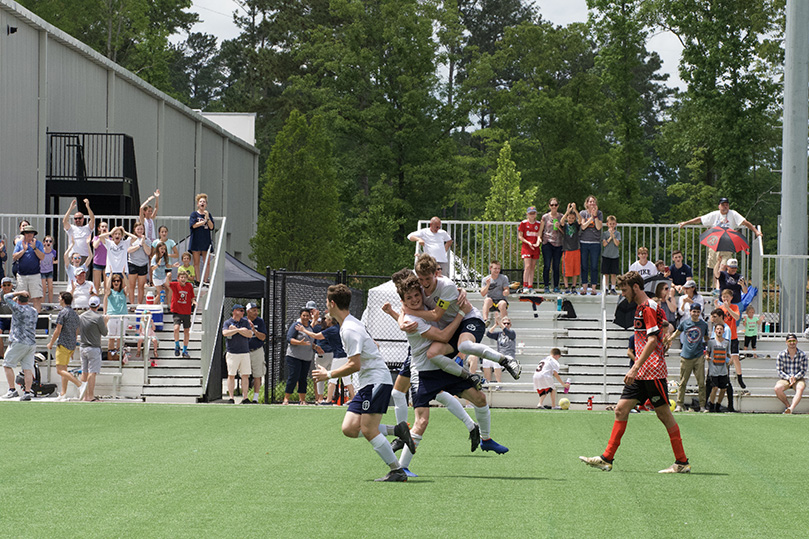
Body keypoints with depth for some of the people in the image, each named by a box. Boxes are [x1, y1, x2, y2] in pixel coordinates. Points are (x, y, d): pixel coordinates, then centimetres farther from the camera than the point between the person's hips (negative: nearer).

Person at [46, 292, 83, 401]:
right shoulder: (75, 314, 14)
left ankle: (80, 385, -24)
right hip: (72, 345, 9)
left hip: (63, 344, -9)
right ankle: (63, 394, 9)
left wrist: (51, 343, -2)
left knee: (60, 370, -12)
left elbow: (58, 331, -14)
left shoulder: (63, 313, -12)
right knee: (64, 369, 13)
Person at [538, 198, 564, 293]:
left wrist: (559, 227, -6)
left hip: (558, 244, 1)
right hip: (547, 243, -1)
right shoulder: (545, 217, 5)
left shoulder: (561, 217, 9)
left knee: (556, 267, 3)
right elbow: (540, 230, 7)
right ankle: (546, 286, 0)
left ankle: (556, 287, 10)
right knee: (547, 266, -5)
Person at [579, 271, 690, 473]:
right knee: (621, 410, 4)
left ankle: (682, 462, 4)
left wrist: (636, 367, -25)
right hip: (640, 374, 10)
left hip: (652, 372, -10)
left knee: (664, 414, -3)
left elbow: (652, 340, -22)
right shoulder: (640, 308, 16)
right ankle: (607, 459, 4)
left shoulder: (649, 308, -13)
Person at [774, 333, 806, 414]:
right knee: (777, 388, -32)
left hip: (798, 379, -1)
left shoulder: (802, 355, 0)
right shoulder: (781, 355, 0)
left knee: (800, 388, -36)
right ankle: (788, 406, -17)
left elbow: (803, 371, -1)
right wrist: (789, 378, -18)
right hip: (784, 379, 1)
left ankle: (791, 408, -53)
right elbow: (780, 371, -2)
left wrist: (795, 378, -19)